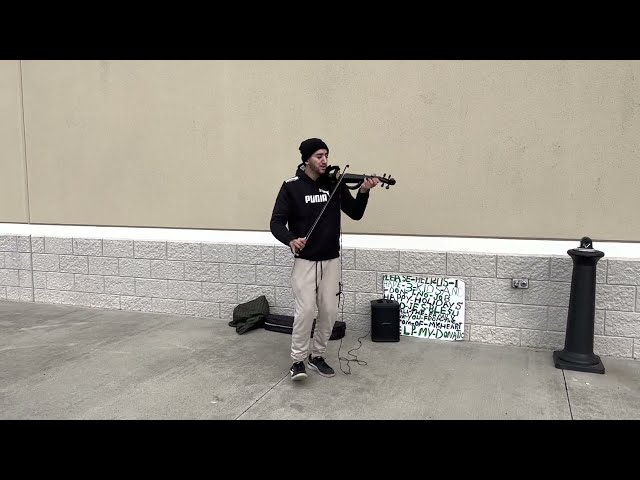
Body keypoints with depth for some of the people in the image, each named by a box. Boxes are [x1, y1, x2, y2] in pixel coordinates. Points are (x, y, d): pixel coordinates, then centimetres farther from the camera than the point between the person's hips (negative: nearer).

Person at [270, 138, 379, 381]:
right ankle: (298, 360, 7)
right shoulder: (291, 186, -6)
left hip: (331, 260, 3)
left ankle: (316, 355, 25)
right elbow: (277, 222, -9)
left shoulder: (334, 184, 2)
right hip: (304, 260, -3)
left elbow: (355, 214, -1)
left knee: (329, 311, 5)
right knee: (305, 310, -12)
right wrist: (290, 240, -28)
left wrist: (363, 192, -18)